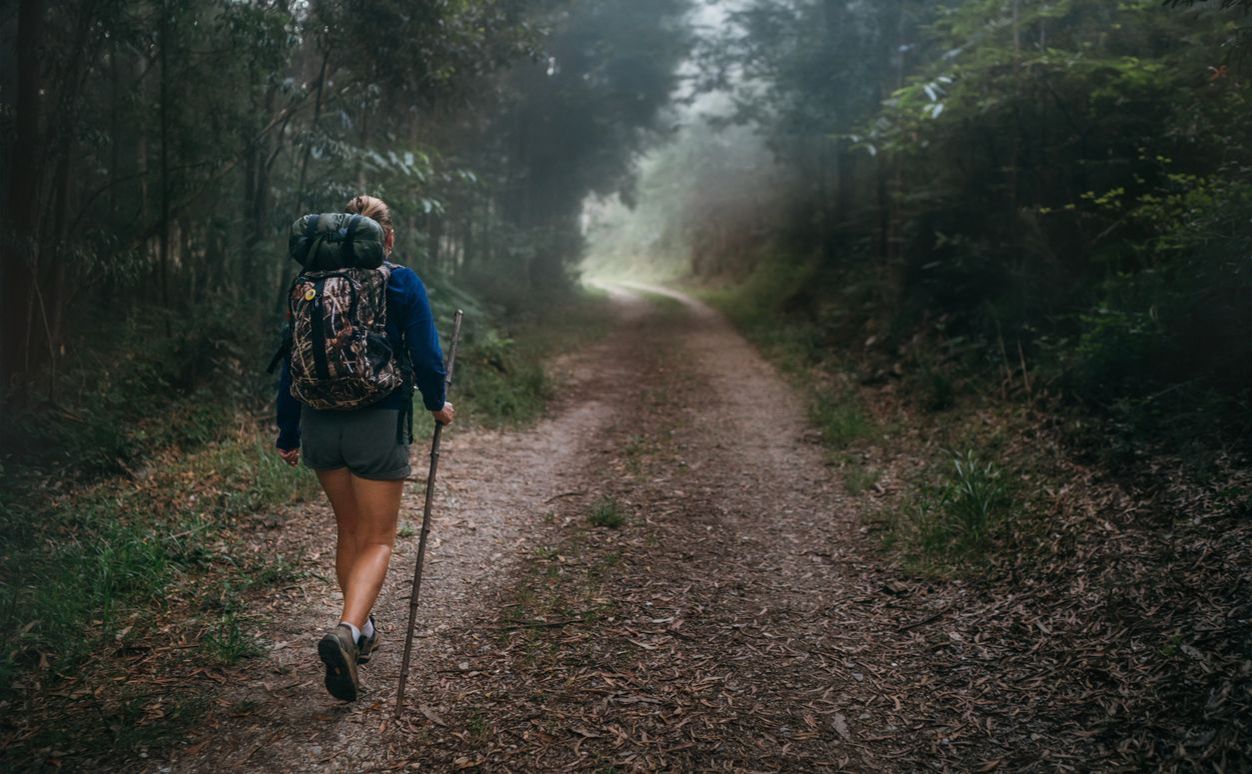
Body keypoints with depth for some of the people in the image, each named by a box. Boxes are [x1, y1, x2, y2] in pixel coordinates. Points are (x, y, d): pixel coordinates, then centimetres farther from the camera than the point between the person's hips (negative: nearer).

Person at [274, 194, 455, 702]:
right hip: (378, 423, -4)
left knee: (349, 531, 21)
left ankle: (361, 629, 33)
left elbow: (291, 361, 6)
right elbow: (426, 355, -8)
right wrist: (437, 404, 11)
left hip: (320, 422, 4)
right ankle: (347, 630, -20)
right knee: (378, 540, 3)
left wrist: (288, 434, 14)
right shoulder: (401, 284, -5)